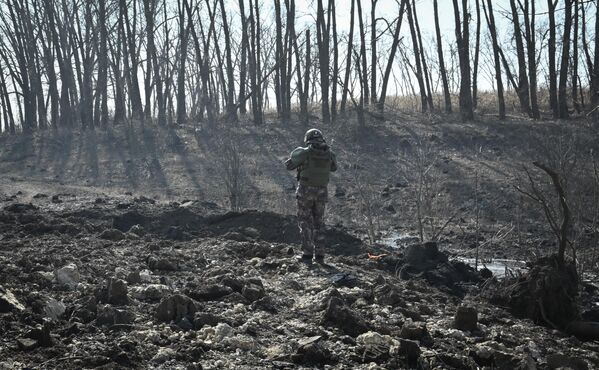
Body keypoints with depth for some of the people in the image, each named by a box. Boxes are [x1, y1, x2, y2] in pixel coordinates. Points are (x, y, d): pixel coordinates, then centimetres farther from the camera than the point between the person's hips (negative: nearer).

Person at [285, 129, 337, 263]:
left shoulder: (304, 152, -12)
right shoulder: (329, 153, 0)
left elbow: (289, 165, 0)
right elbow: (333, 167, 21)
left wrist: (296, 153, 17)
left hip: (305, 190, -4)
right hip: (321, 192, 4)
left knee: (305, 222, 4)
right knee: (319, 222, 13)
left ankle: (307, 254, -2)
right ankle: (319, 255, 10)